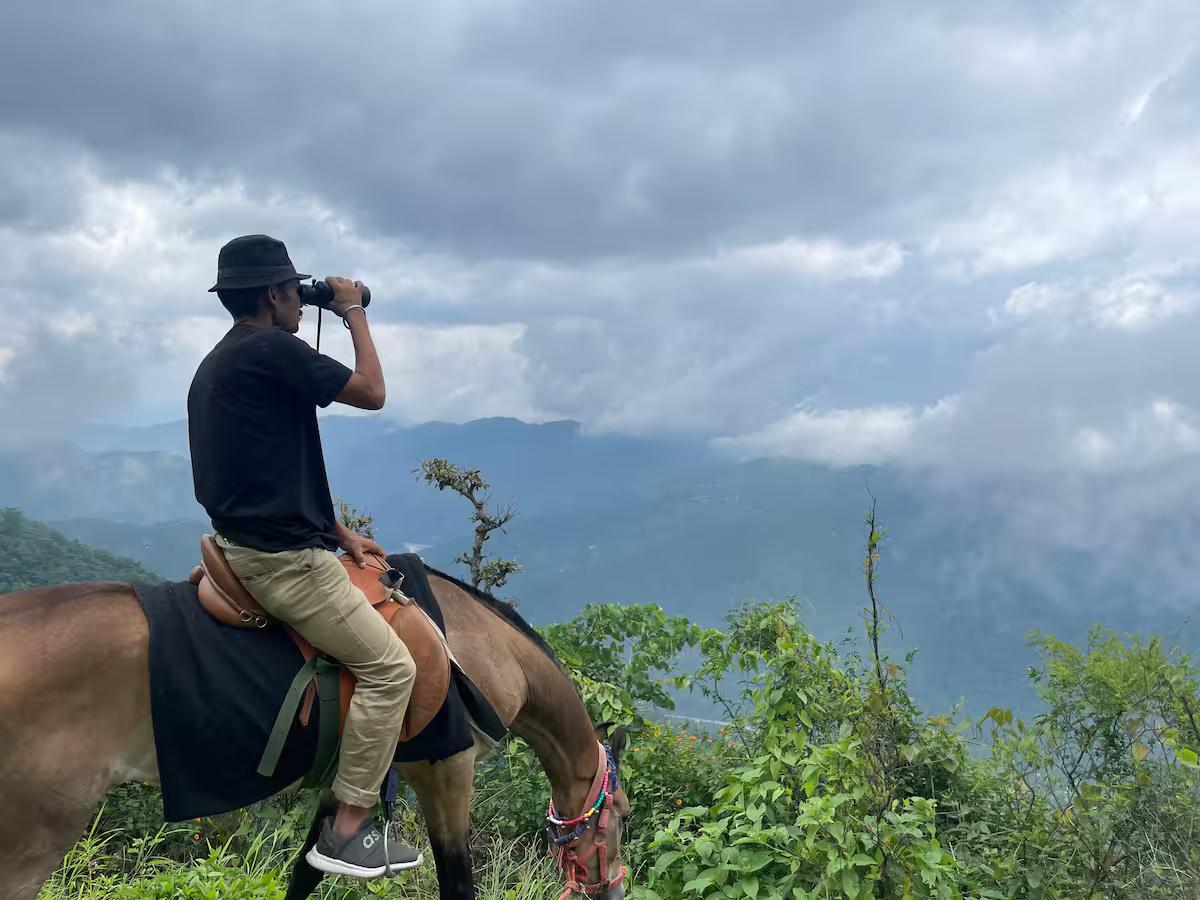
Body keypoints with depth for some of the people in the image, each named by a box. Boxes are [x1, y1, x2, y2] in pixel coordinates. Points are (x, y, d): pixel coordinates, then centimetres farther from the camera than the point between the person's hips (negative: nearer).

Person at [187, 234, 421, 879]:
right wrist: (354, 312, 3)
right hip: (282, 560, -11)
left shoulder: (216, 365, 18)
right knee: (390, 666, -7)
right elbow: (370, 391, -10)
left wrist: (340, 533, 16)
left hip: (245, 544, 11)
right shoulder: (272, 349, -14)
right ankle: (345, 833, -1)